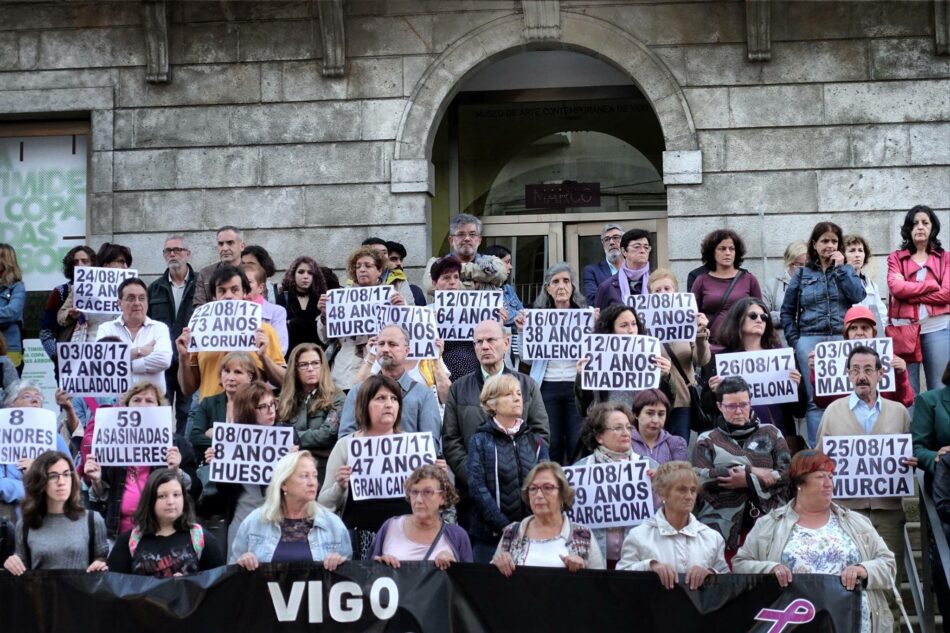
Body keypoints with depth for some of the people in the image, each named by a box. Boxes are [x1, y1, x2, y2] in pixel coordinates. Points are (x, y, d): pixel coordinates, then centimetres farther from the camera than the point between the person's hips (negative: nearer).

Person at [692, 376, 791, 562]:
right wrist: (751, 471, -7)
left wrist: (747, 481, -7)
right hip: (723, 528, -1)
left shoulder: (771, 434, 15)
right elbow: (700, 478, -5)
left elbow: (787, 472, 4)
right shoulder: (707, 440, 12)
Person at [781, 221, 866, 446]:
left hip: (842, 340, 1)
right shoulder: (802, 274, 12)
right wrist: (794, 340, 1)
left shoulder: (846, 270, 14)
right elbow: (787, 311, 12)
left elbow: (859, 297, -4)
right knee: (814, 399, -3)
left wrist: (840, 268, -3)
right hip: (810, 341, -1)